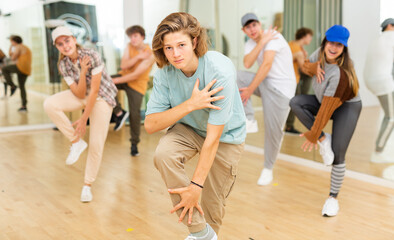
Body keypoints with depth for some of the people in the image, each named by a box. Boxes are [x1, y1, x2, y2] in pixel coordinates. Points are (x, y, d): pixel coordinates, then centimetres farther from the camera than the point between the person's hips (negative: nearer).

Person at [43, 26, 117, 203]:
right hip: (82, 95, 4)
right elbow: (79, 94, -13)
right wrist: (83, 72, -28)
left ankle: (87, 185, 11)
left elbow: (94, 91, -22)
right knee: (49, 104, -23)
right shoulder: (63, 65, -10)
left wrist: (84, 119, -20)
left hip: (101, 97, -4)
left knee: (96, 144, -9)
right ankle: (77, 142, -8)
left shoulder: (92, 56, -24)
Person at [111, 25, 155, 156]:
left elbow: (135, 75, -23)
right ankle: (120, 113, -8)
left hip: (137, 84, -4)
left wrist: (116, 81, -24)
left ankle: (134, 144, 13)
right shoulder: (129, 47, -3)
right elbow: (124, 66, -13)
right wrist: (138, 57, -24)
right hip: (124, 76, 4)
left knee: (135, 114, -7)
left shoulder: (150, 55, -19)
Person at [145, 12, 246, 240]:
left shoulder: (220, 71, -32)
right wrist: (191, 104, -33)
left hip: (226, 135, -2)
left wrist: (196, 186, -29)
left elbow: (213, 136, -30)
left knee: (213, 204, 3)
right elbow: (150, 125, -20)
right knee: (164, 154, -29)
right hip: (189, 128, 3)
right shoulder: (164, 73, -19)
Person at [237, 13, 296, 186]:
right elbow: (247, 63, -12)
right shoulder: (250, 44, 8)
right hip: (263, 83, 6)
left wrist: (250, 89, -22)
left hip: (281, 88, -6)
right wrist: (262, 42, -19)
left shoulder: (273, 37, -13)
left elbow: (267, 65, -21)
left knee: (273, 130, -7)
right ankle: (249, 120, -14)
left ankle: (268, 169, 15)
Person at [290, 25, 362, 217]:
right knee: (295, 102, -21)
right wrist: (315, 67, -22)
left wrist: (313, 134, -27)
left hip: (347, 107, -7)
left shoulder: (340, 73, -34)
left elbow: (328, 107, -32)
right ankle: (324, 140, -12)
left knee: (337, 155, -11)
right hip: (323, 101, 7)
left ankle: (333, 198, 8)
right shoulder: (320, 53, -12)